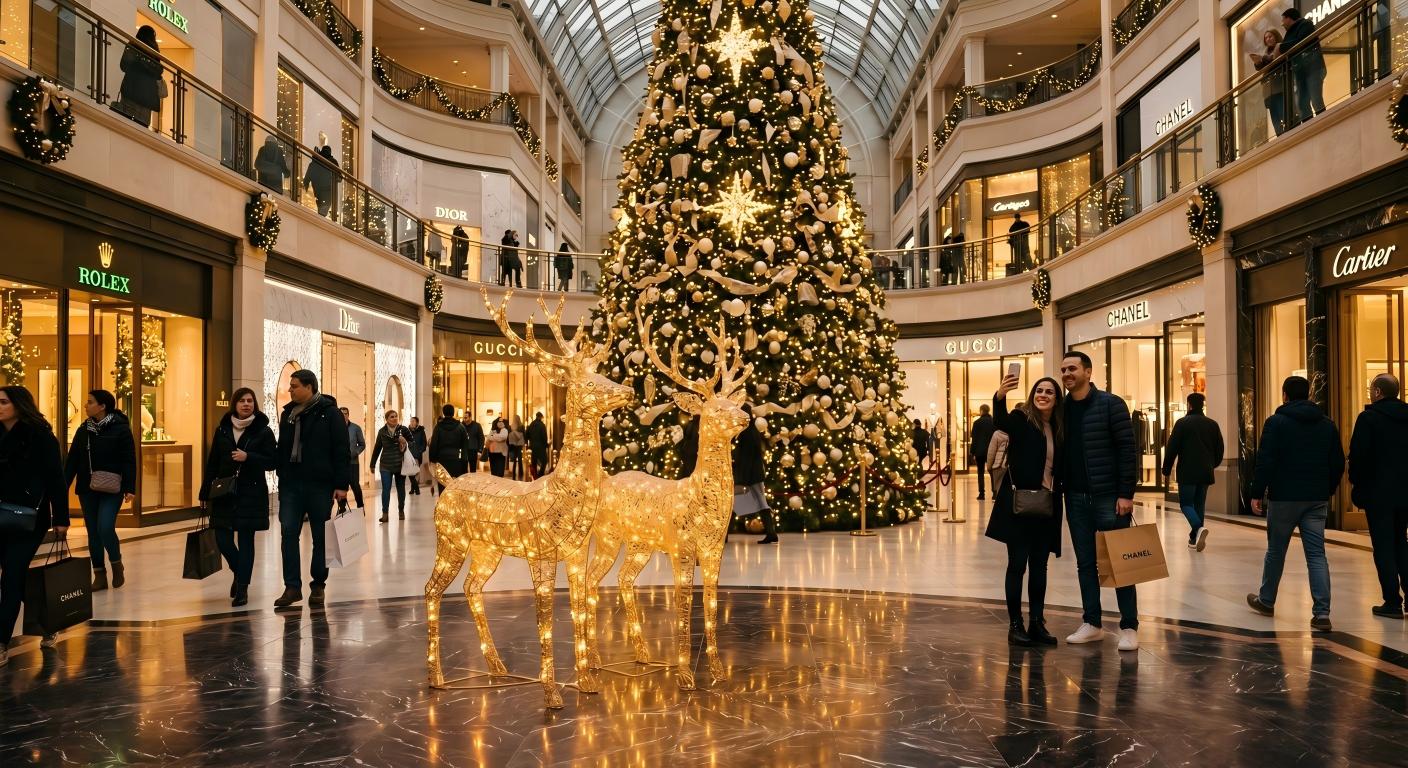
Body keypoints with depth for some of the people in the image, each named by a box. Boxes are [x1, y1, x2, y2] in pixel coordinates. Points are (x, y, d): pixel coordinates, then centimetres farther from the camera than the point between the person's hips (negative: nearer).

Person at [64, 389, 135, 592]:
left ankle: (117, 564, 11)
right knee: (93, 532, 7)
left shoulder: (120, 429, -7)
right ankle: (99, 575, 16)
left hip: (111, 490, -5)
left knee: (105, 528, -14)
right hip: (87, 490, 5)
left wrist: (130, 488, -14)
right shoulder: (83, 430, 8)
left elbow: (129, 461, -10)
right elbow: (72, 461, 10)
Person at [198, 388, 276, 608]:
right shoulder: (222, 430, 7)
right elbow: (212, 464, 9)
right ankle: (240, 573, 30)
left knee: (245, 540, 0)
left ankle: (242, 588, 8)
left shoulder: (263, 431, -2)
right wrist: (205, 493, 7)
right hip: (224, 493, 3)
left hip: (251, 494, -3)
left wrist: (248, 457, -19)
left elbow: (272, 462, -5)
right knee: (222, 540, 2)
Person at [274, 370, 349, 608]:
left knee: (320, 537, 5)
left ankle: (318, 585, 15)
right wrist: (281, 481, 13)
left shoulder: (329, 412, -6)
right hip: (291, 484, 5)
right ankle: (292, 586, 3)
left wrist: (341, 485, -13)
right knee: (288, 533, -2)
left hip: (320, 485, -5)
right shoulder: (287, 413, 11)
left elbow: (342, 451, -9)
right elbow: (282, 450, 18)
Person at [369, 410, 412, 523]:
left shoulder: (404, 430, -2)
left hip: (400, 465, 0)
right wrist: (373, 464, 12)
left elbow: (412, 443, 7)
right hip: (385, 465, 0)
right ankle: (385, 513, -5)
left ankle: (401, 511, 25)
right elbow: (377, 448, 10)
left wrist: (405, 443, -16)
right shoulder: (382, 432, 3)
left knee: (401, 488, 11)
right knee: (386, 489, -7)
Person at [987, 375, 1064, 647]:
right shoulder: (1021, 418, -6)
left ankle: (1037, 623, 19)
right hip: (1019, 504, -5)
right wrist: (999, 397, -50)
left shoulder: (1058, 428, 10)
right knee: (1017, 564, 0)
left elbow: (1060, 468, 14)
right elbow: (1001, 423, -30)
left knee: (1039, 566, 11)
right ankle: (1015, 625, 8)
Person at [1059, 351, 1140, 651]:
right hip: (1076, 499, 5)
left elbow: (1127, 451, -9)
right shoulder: (1061, 409, 7)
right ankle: (1091, 623, 19)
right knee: (1085, 564, 10)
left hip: (1108, 497, -4)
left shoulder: (1110, 404, -6)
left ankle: (1129, 628, 10)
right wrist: (1059, 491, 3)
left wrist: (1126, 494, -14)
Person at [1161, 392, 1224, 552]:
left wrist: (1166, 471, 0)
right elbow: (1219, 449, 13)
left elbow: (1171, 449, -8)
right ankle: (1194, 539, 13)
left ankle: (1199, 528, -24)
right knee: (1199, 504, 13)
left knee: (1186, 503, 2)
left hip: (1187, 472, -5)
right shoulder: (1212, 424, 8)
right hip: (1206, 473, 5)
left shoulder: (1182, 423, -6)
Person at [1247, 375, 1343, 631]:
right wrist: (1328, 491, 21)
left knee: (1276, 550, 11)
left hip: (1283, 497, -3)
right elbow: (1338, 464, 11)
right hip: (1317, 499, 4)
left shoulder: (1276, 422, -7)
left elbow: (1265, 461, -13)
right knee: (1316, 554, 1)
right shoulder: (1327, 424, 8)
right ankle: (1322, 613, -8)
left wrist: (1257, 493, -7)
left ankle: (1266, 601, 26)